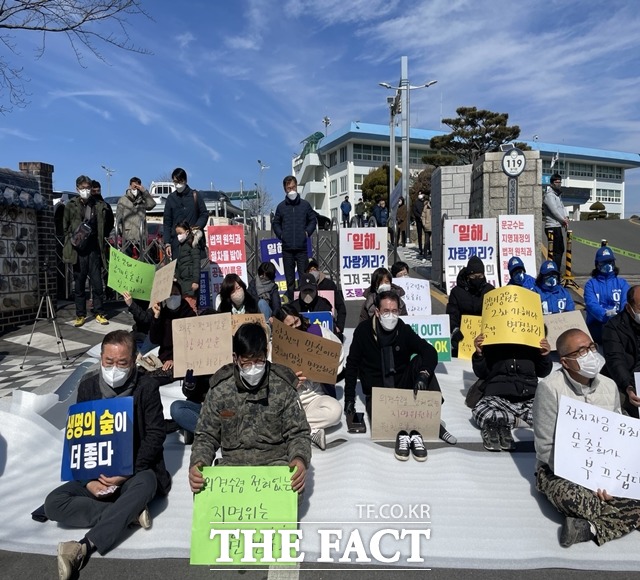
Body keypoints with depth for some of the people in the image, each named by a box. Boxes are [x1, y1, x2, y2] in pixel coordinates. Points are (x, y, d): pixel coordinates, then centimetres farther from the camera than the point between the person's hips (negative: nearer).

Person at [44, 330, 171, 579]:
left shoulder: (146, 387, -10)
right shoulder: (88, 386, -1)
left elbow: (156, 434, -11)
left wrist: (127, 472, -23)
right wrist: (89, 480, -13)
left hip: (136, 472, -3)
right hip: (96, 473, 4)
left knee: (146, 483, -37)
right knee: (53, 503, -20)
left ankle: (83, 549, -37)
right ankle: (130, 513, -20)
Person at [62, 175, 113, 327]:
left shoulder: (100, 206, 4)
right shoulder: (71, 206, 2)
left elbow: (108, 225, 16)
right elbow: (65, 227, 9)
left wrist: (102, 237, 8)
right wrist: (72, 239, -6)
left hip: (94, 250, 0)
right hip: (78, 250, 0)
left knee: (97, 284, 2)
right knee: (79, 285, 6)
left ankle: (99, 313, 13)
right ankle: (80, 315, 15)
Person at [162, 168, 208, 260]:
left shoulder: (195, 195, 7)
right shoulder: (171, 198, 10)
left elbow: (204, 214, 8)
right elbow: (167, 222, 11)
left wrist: (197, 227, -12)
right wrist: (167, 243, 3)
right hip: (177, 240, 1)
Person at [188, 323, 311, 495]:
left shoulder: (283, 387, -5)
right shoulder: (219, 389, -2)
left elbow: (297, 433, -1)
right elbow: (206, 436, 5)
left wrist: (300, 459, -23)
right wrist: (197, 463, -17)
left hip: (275, 461, -1)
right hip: (232, 463, 2)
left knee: (293, 492, -33)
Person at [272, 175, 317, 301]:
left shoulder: (305, 204, 4)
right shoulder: (281, 206, 6)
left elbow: (313, 220, 13)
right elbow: (276, 223, 17)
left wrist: (308, 232, 0)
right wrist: (280, 234, 2)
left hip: (302, 247, -1)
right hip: (287, 248, 1)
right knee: (289, 279, 7)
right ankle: (291, 302, 15)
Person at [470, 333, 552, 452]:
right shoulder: (492, 344, 8)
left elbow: (542, 373, 20)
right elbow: (482, 374, 10)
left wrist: (545, 356, 0)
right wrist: (479, 354, -8)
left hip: (528, 399, 3)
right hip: (497, 396, -3)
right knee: (480, 411, -33)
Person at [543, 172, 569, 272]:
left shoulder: (558, 195, 20)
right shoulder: (549, 195, -12)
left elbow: (562, 207, 17)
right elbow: (554, 210, -17)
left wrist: (565, 217, -2)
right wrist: (563, 220, -7)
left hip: (558, 226, 10)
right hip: (552, 227, -10)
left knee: (560, 250, 15)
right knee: (556, 252, -12)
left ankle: (557, 272, 24)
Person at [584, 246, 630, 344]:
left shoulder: (622, 283, 16)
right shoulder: (591, 283, 10)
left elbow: (626, 303, -1)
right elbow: (591, 304, -8)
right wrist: (605, 313, -29)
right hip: (596, 324, -2)